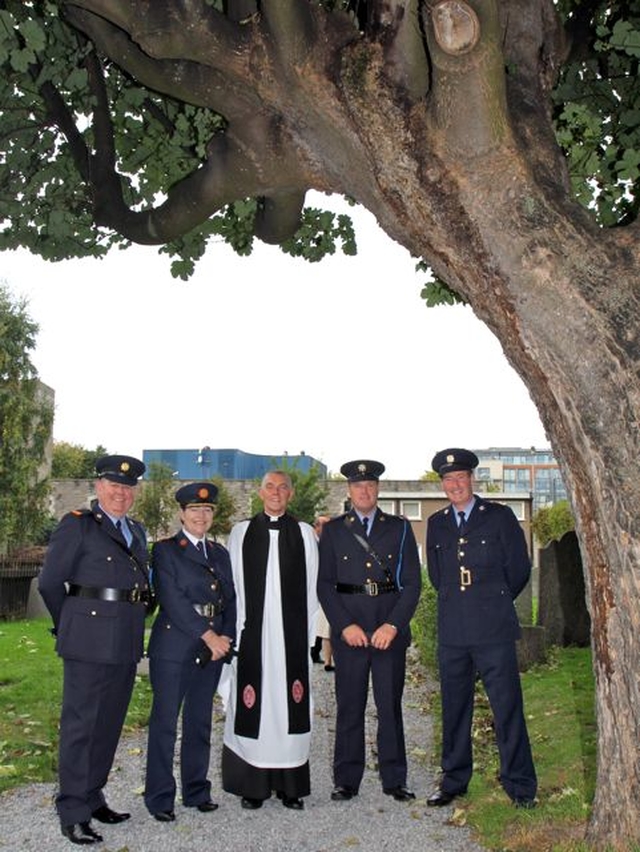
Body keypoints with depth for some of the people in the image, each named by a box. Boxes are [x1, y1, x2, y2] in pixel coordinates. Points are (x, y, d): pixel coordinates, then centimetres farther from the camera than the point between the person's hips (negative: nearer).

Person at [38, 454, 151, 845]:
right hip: (90, 643, -6)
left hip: (127, 644, 7)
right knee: (81, 725, 1)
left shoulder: (137, 532, 15)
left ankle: (93, 798, 30)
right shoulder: (77, 524, -5)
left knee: (109, 725, 15)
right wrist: (71, 626, 5)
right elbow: (50, 583, -4)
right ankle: (73, 813, 11)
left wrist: (132, 621, 11)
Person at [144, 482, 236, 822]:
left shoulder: (220, 553, 14)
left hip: (213, 648, 5)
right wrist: (209, 636, -15)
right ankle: (159, 798, 13)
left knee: (200, 722, 13)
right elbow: (173, 600, -13)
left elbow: (230, 600, 12)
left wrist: (226, 637, -3)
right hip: (173, 646, -5)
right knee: (165, 722, 1)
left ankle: (196, 791, 25)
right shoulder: (165, 550, -4)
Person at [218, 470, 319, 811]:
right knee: (253, 705, 2)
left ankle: (290, 785, 15)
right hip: (252, 632, 0)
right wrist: (234, 632, 2)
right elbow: (233, 585, 6)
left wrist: (309, 633, 3)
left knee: (289, 703, 4)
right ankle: (253, 784, 14)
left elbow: (311, 588, 7)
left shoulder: (304, 533, 7)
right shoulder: (241, 532, 7)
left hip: (292, 633, 0)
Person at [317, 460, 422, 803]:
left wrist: (393, 625, -8)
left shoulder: (399, 528, 7)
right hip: (348, 629, 0)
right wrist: (345, 626, -9)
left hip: (391, 629, 0)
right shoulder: (333, 530, 7)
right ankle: (346, 781, 17)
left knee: (390, 705, 6)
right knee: (349, 706, 5)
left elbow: (412, 582, 3)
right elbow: (324, 584, 3)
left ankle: (394, 780, 18)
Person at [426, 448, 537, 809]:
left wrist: (493, 602, 10)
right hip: (452, 631, 4)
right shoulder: (436, 523, 11)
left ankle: (520, 785, 14)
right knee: (454, 709, 11)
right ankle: (454, 781, 24)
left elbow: (519, 569, 3)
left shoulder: (500, 516, -1)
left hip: (494, 630, -3)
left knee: (508, 708, 1)